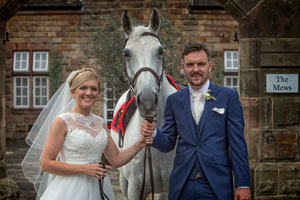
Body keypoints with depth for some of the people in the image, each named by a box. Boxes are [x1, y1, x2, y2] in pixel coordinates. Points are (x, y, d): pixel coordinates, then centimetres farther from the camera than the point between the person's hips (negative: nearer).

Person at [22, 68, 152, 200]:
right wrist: (84, 169, -16)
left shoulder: (100, 122, 8)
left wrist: (139, 144, -5)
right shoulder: (62, 121, -8)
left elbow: (116, 160, 10)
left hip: (99, 188, 5)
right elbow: (46, 164, -12)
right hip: (71, 189, -5)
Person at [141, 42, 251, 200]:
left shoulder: (229, 96, 0)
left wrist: (242, 184, -5)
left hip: (217, 186, -2)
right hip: (182, 186, 2)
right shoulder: (174, 100, 8)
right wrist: (153, 133, -12)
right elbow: (168, 143, 9)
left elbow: (237, 143, -2)